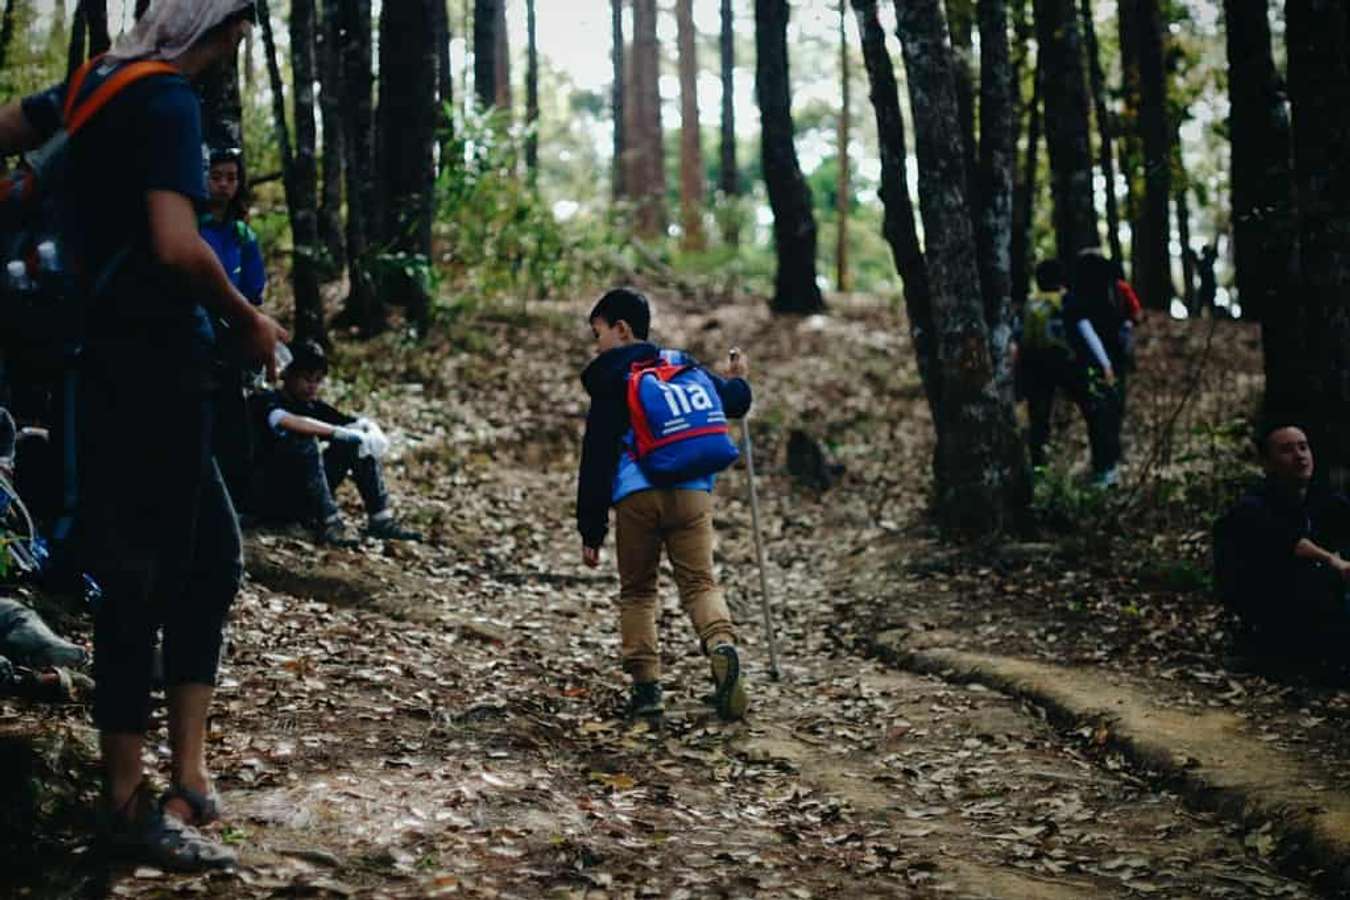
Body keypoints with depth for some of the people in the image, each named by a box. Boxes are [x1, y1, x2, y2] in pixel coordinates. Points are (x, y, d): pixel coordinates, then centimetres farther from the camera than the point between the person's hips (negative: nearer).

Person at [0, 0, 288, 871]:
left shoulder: (101, 81, 12)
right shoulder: (169, 100, -15)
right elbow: (176, 247, -25)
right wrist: (249, 322, -11)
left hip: (128, 357, 10)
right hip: (155, 363, -9)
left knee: (212, 554, 13)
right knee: (146, 576, -3)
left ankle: (187, 777, 14)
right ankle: (130, 806, 6)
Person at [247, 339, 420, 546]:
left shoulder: (314, 407, 11)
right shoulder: (264, 401, -10)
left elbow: (363, 424, 3)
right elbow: (286, 422, -34)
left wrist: (375, 435, -20)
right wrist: (338, 432, -35)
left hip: (301, 500, 7)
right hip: (267, 496, -7)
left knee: (357, 443, -4)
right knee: (304, 440, -30)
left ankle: (380, 519, -11)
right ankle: (328, 524, -33)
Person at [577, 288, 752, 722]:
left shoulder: (610, 380, 3)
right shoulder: (683, 365, 16)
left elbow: (597, 459, 0)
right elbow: (734, 402, 27)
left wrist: (591, 529, 1)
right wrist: (738, 381, 52)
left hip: (635, 496, -3)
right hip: (692, 492, 3)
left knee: (637, 591, 11)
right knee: (700, 583, 2)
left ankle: (645, 683, 4)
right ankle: (722, 645, -27)